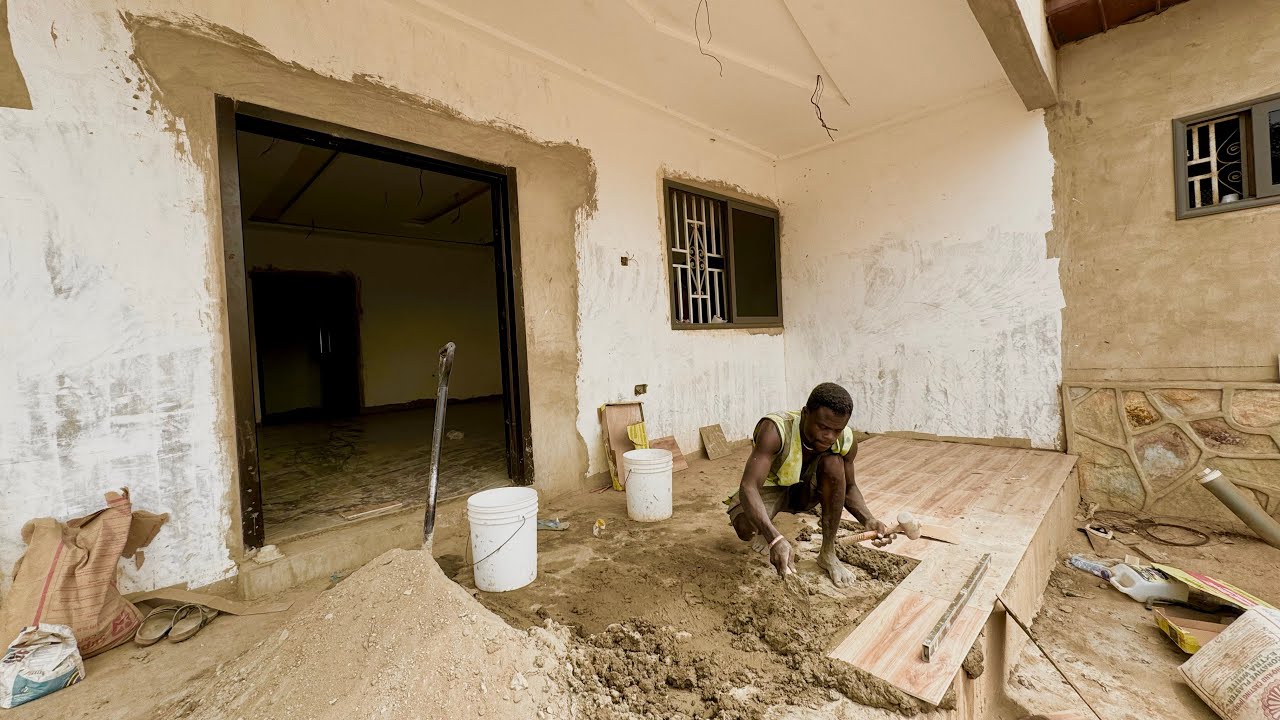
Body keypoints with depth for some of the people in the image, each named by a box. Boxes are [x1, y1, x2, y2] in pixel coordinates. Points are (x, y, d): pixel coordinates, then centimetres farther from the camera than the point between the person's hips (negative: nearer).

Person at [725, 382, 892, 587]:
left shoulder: (846, 440, -21)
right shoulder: (775, 430, -37)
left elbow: (848, 487, -3)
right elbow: (748, 487, -44)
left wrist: (868, 520, -23)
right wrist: (775, 538, -57)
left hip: (805, 490, 4)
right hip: (769, 488, -3)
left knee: (834, 463, -28)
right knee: (746, 528, -33)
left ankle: (828, 553, -12)